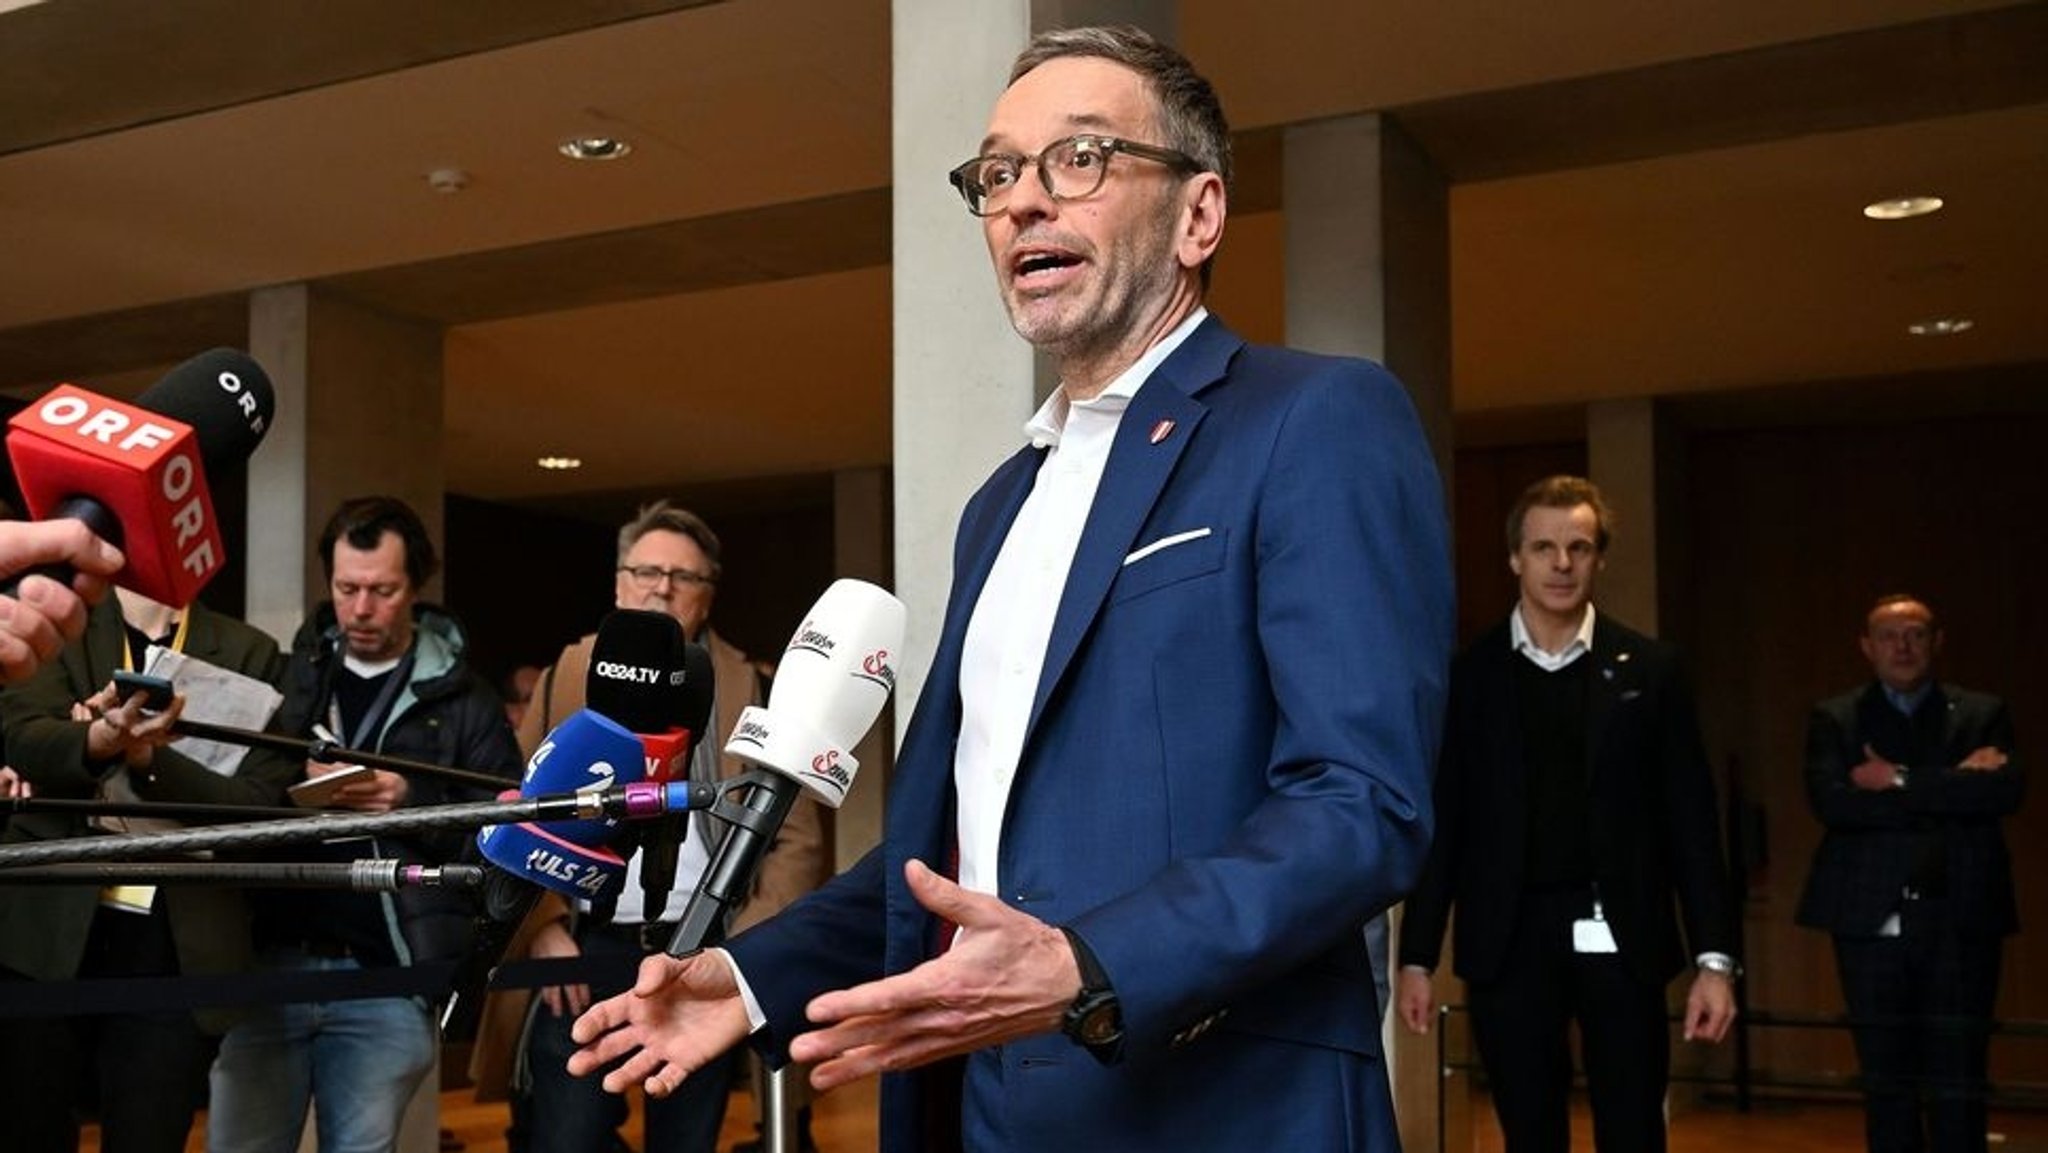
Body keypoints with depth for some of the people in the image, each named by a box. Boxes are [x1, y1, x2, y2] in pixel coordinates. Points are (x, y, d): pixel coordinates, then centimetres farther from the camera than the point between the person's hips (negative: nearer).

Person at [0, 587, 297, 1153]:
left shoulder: (249, 653, 6)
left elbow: (259, 804, -4)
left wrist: (147, 756, -19)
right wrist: (99, 739, -34)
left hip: (173, 947, 0)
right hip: (48, 933, 0)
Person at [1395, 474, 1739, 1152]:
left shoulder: (1648, 670, 3)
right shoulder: (1468, 676, 3)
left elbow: (1690, 819, 1)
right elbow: (1442, 823, 4)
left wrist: (1715, 955, -5)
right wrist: (1416, 957, 1)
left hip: (1619, 940, 0)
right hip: (1509, 942, 0)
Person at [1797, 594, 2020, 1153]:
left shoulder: (1982, 714, 8)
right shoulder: (1834, 719, 5)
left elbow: (2005, 791, -9)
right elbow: (1832, 801, -11)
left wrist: (1901, 783, -12)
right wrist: (1950, 791, -12)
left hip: (1960, 920, 0)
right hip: (1872, 920, 0)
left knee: (1957, 1085, 0)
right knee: (1886, 1081, 7)